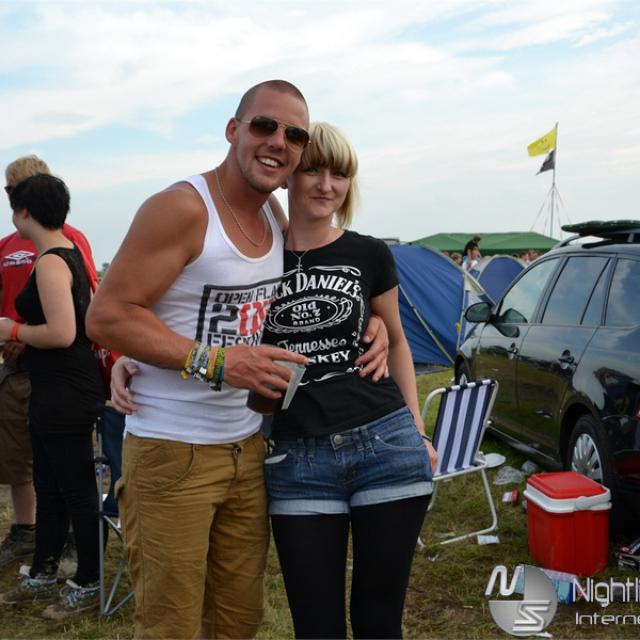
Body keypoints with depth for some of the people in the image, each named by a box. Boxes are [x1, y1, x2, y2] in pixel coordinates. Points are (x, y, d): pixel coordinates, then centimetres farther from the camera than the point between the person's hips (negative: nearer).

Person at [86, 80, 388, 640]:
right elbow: (106, 316, -18)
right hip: (172, 451, -7)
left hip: (248, 447, 7)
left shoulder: (277, 218, 8)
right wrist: (214, 362, -23)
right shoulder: (182, 209, -15)